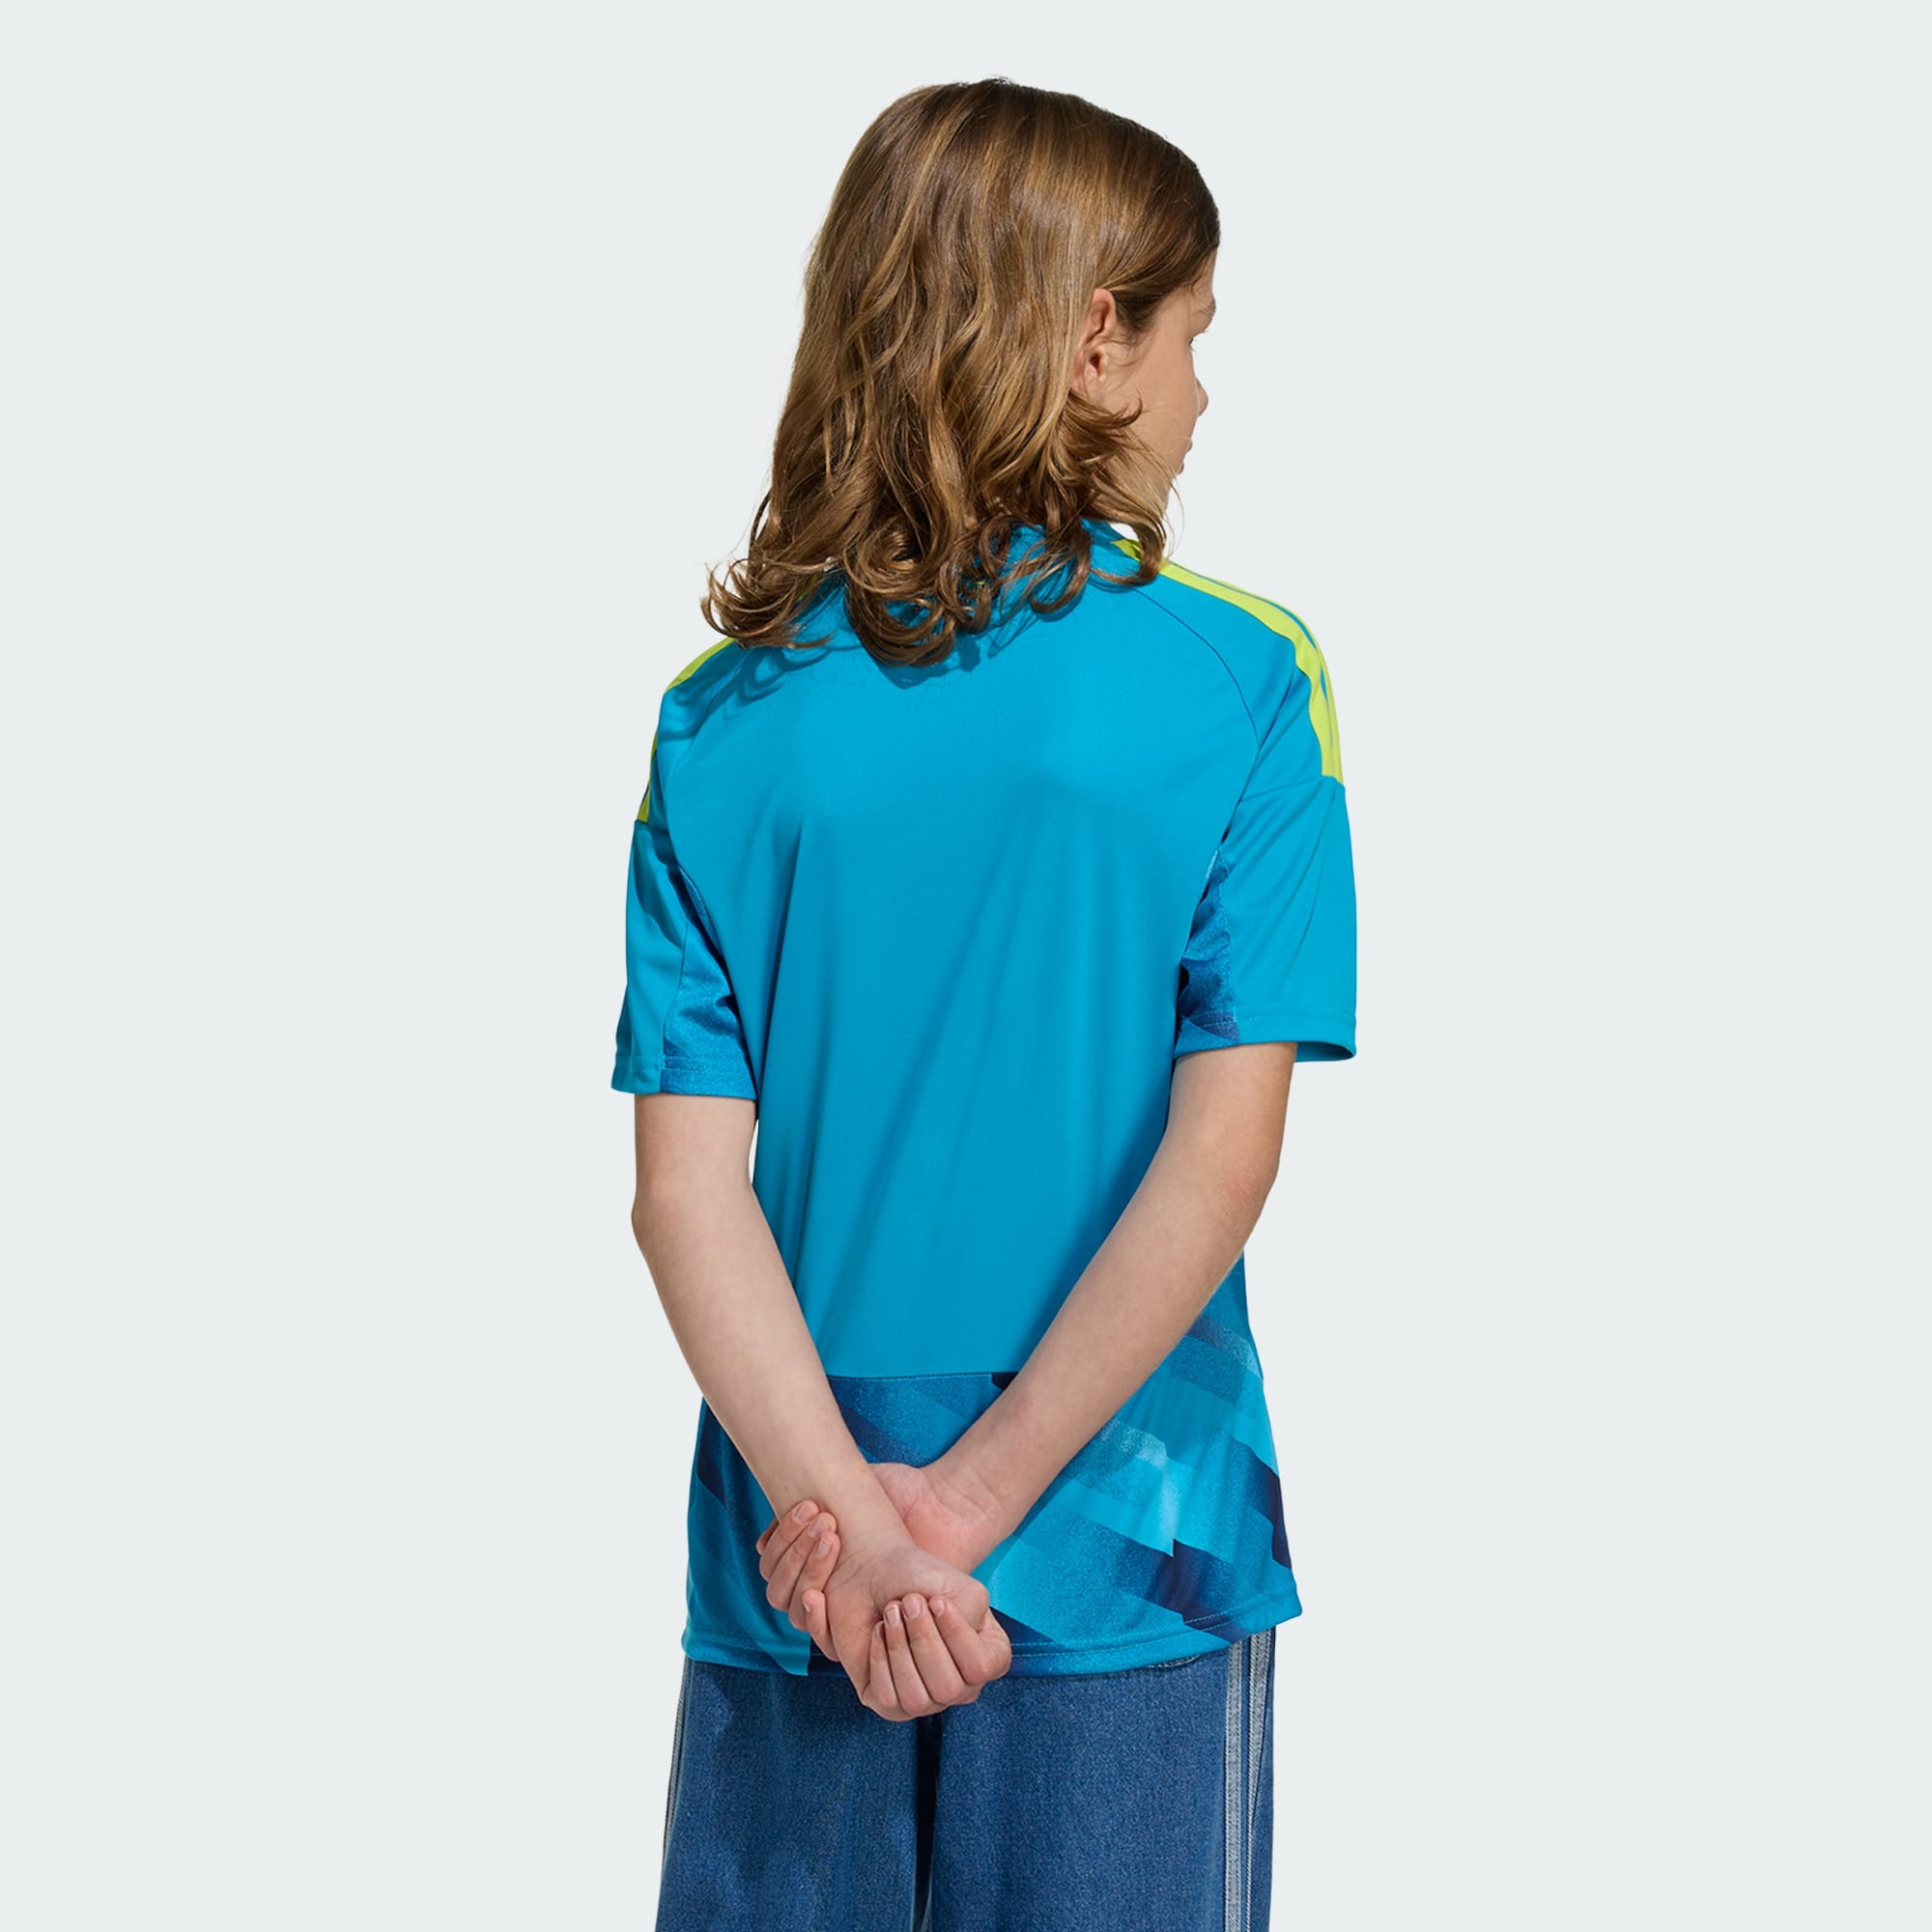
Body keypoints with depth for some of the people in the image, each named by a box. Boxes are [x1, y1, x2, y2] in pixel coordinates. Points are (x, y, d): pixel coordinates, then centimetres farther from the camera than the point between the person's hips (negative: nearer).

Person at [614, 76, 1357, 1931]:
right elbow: (1224, 1150, -15)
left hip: (795, 1567, 2)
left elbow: (685, 1187, -9)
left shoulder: (727, 719, -1)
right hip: (1124, 1565, -2)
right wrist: (974, 1495, -13)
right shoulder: (1239, 682, -7)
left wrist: (850, 1514, -13)